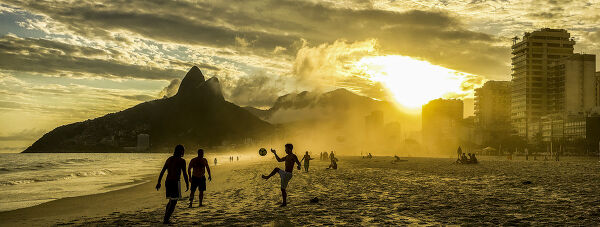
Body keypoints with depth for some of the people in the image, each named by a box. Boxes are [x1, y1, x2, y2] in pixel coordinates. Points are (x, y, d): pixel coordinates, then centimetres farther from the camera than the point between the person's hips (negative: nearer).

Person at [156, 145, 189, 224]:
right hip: (175, 182, -7)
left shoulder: (169, 159, 13)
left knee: (171, 201, 20)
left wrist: (158, 182, 18)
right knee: (173, 202, -1)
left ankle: (165, 218, 16)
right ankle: (166, 220, -8)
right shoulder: (181, 160, -7)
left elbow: (162, 172, 14)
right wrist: (187, 185, 1)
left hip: (167, 181, 7)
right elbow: (184, 174, -9)